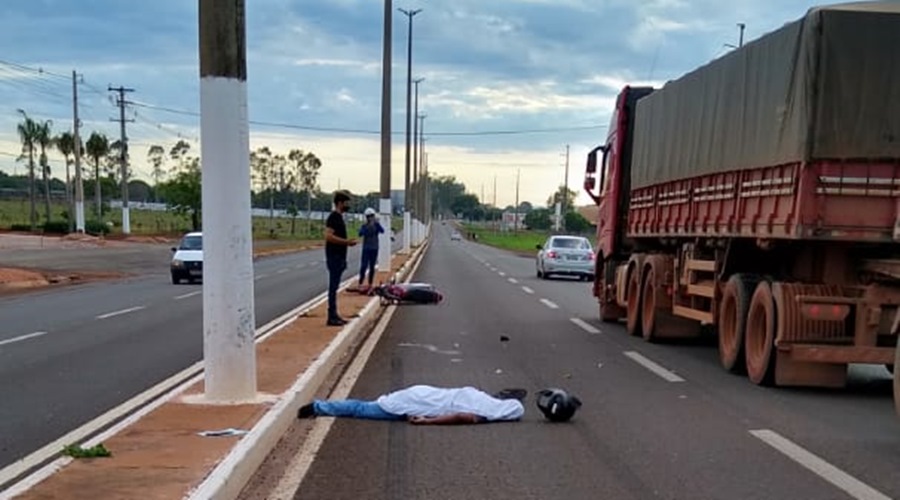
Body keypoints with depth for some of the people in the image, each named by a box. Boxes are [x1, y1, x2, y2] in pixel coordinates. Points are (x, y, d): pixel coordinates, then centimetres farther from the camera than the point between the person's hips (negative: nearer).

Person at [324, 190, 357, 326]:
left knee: (334, 286, 13)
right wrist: (346, 242, -23)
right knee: (333, 286, -7)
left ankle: (334, 315, 18)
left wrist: (347, 242, 13)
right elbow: (329, 236, -25)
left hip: (339, 257, 10)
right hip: (334, 258, -10)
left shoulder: (339, 217, 17)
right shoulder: (334, 217, -15)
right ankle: (332, 317, -4)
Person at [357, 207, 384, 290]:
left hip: (374, 249, 2)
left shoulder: (376, 225, 0)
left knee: (372, 267, 7)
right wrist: (368, 226, -32)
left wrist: (377, 223, -32)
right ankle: (360, 283, -8)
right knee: (364, 266, -11)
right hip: (366, 249, -2)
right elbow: (360, 234, -21)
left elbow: (382, 231, -20)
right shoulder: (364, 226, -3)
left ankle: (370, 284, 14)